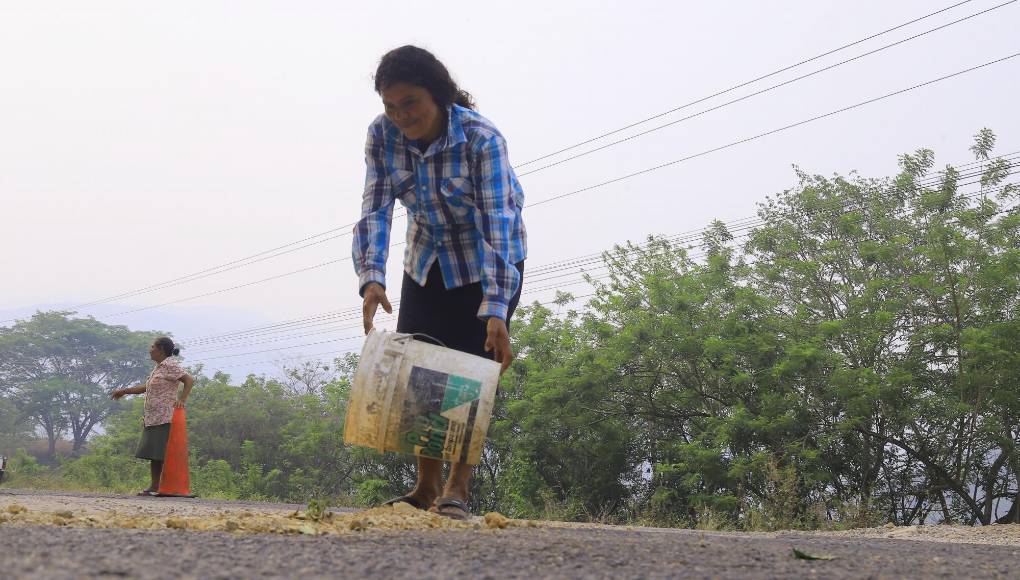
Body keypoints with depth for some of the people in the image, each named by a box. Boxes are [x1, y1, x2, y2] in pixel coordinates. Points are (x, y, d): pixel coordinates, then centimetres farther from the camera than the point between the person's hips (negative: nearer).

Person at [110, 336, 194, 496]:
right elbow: (146, 387, 32)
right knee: (153, 454, 8)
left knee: (163, 454, -11)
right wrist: (124, 391, 36)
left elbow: (189, 380, -17)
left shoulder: (170, 365, -9)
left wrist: (182, 399, -26)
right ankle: (154, 487, 12)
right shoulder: (158, 367, 21)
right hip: (153, 419, 10)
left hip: (164, 418, -10)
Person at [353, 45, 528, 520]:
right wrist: (371, 278, -39)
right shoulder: (382, 135, -18)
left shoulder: (481, 138, -31)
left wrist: (496, 309, -45)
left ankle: (457, 490, -5)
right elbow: (375, 210, -21)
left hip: (488, 261, -4)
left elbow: (499, 221, -36)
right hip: (427, 259, 5)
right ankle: (426, 488, 10)